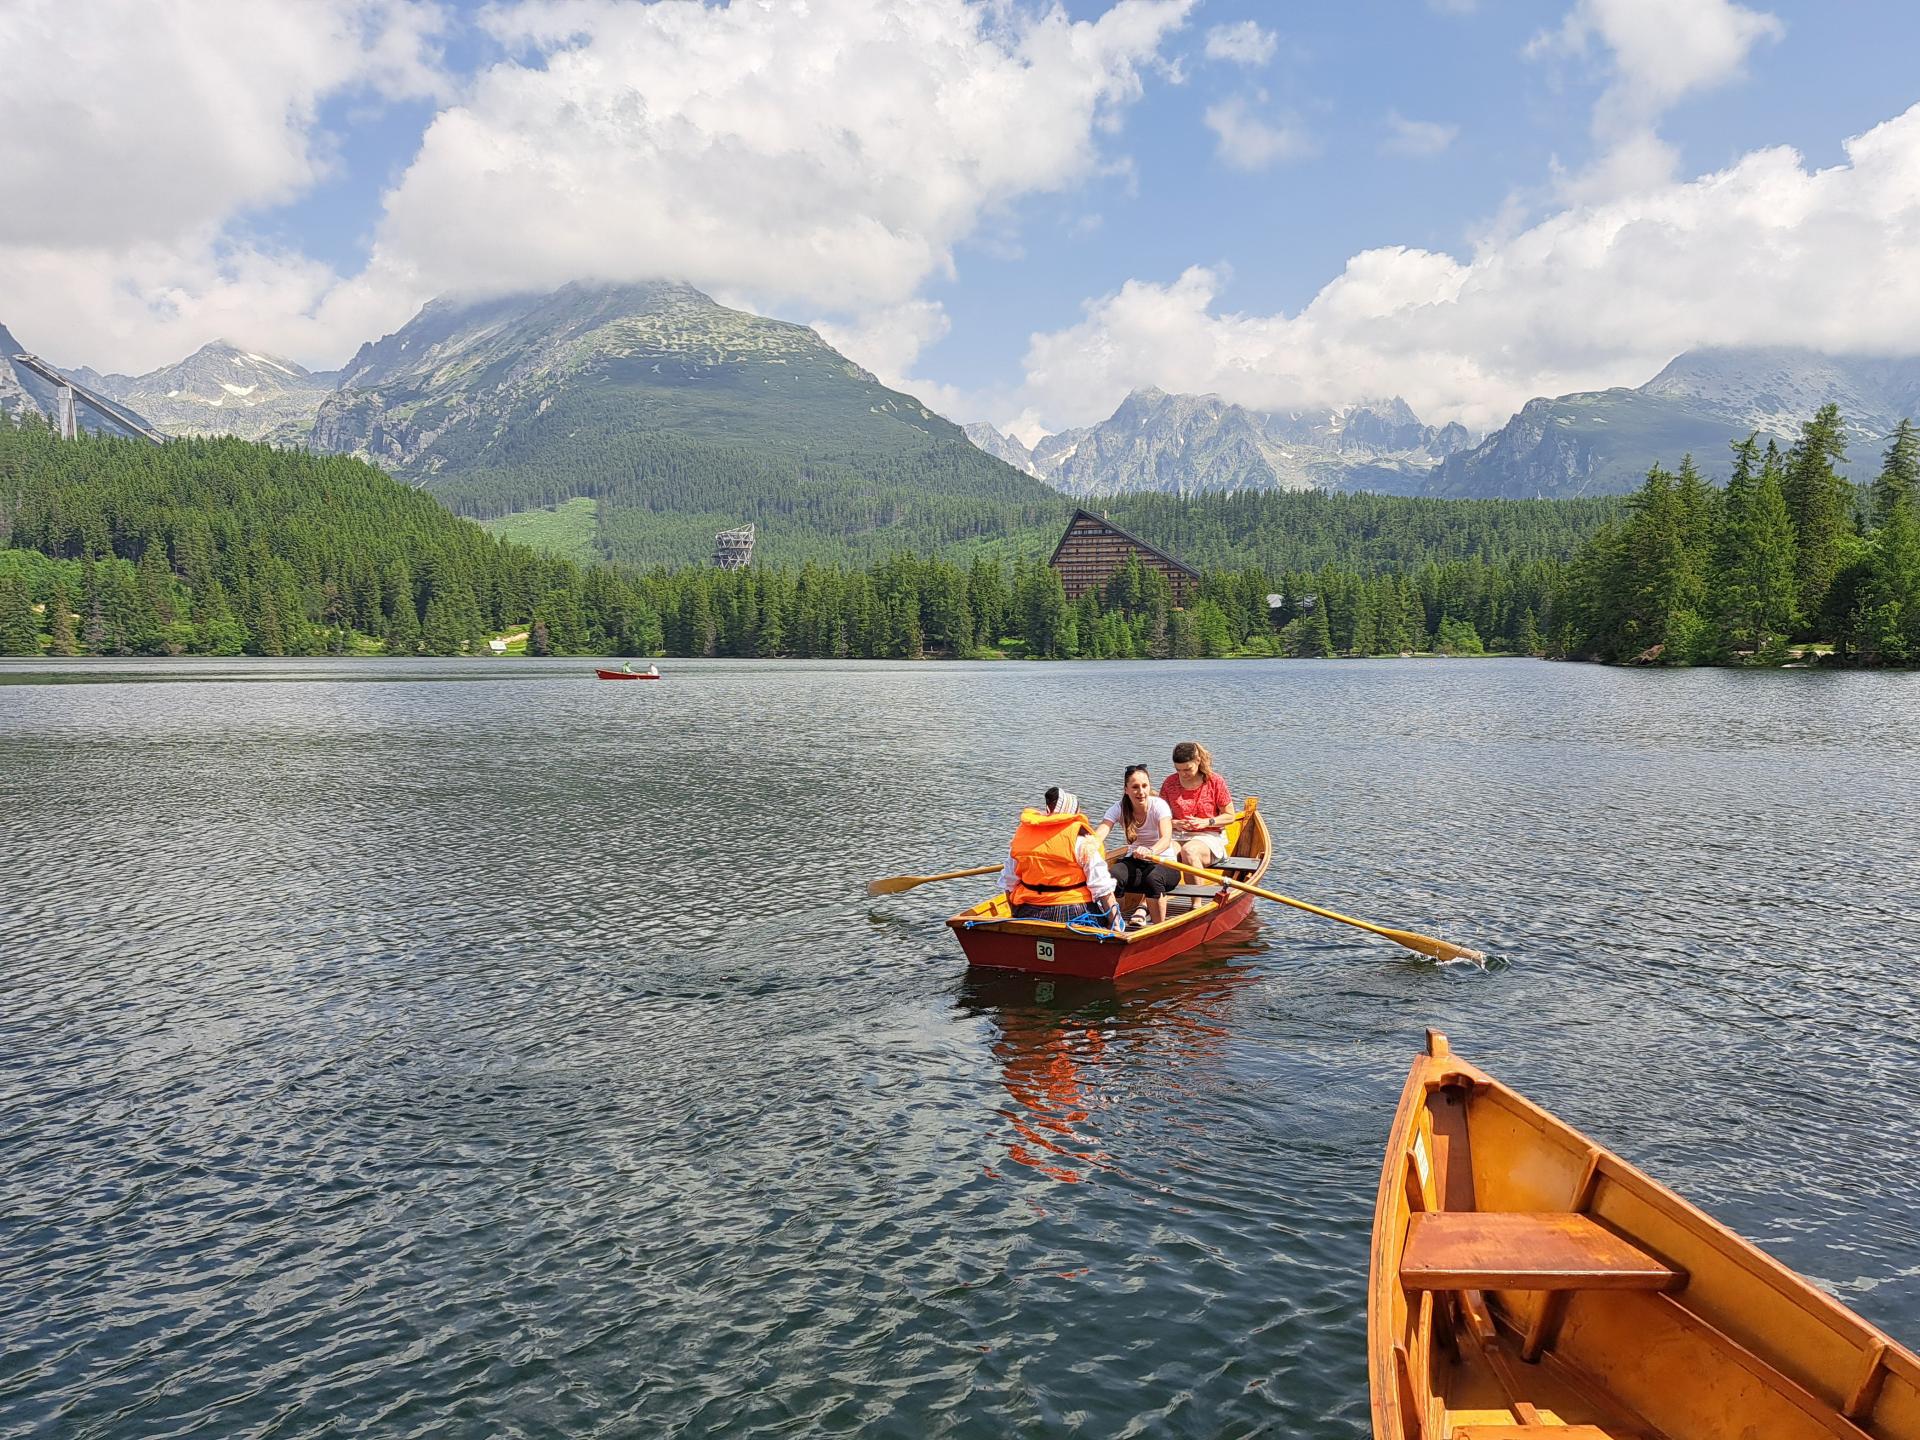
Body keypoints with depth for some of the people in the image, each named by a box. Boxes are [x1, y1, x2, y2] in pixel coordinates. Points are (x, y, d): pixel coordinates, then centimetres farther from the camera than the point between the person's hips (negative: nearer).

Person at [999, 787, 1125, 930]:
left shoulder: (1022, 833, 7)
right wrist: (1115, 923, -6)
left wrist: (1017, 916, 23)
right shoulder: (1081, 837, -7)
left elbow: (1009, 883, 11)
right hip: (1075, 915, -5)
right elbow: (1102, 887, -10)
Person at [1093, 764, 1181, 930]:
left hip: (1163, 862, -3)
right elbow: (1098, 836, -21)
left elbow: (1166, 838, -32)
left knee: (1152, 877, -37)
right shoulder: (1119, 809, -6)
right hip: (1134, 862, 3)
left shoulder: (1158, 805, -14)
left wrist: (1150, 852, -55)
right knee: (1113, 877, -30)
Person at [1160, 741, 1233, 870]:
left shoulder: (1215, 782, -1)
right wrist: (1175, 823, -9)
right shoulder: (1169, 783, 6)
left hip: (1209, 836, -2)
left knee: (1189, 851, -39)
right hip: (1178, 836, 2)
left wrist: (1205, 822, -13)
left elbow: (1229, 815, 3)